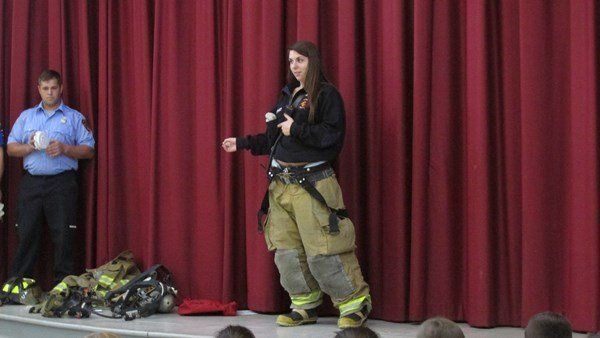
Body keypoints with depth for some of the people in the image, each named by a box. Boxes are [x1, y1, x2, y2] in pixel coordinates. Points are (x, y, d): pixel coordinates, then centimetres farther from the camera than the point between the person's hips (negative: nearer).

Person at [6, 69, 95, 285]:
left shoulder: (75, 118, 9)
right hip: (31, 182, 2)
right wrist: (30, 147, -6)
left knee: (63, 235, -5)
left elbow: (88, 150, 3)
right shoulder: (26, 116, 18)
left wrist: (64, 149, -12)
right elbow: (11, 148, 13)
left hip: (61, 184, -2)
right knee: (27, 234, 1)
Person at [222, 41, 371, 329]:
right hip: (281, 183, 7)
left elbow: (333, 135, -16)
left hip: (312, 184, -7)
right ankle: (305, 306, 16)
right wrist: (243, 143, 18)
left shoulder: (327, 95, -5)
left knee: (322, 251, -10)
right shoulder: (286, 95, 17)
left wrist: (296, 129, -13)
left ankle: (356, 303, 2)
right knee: (287, 250, 5)